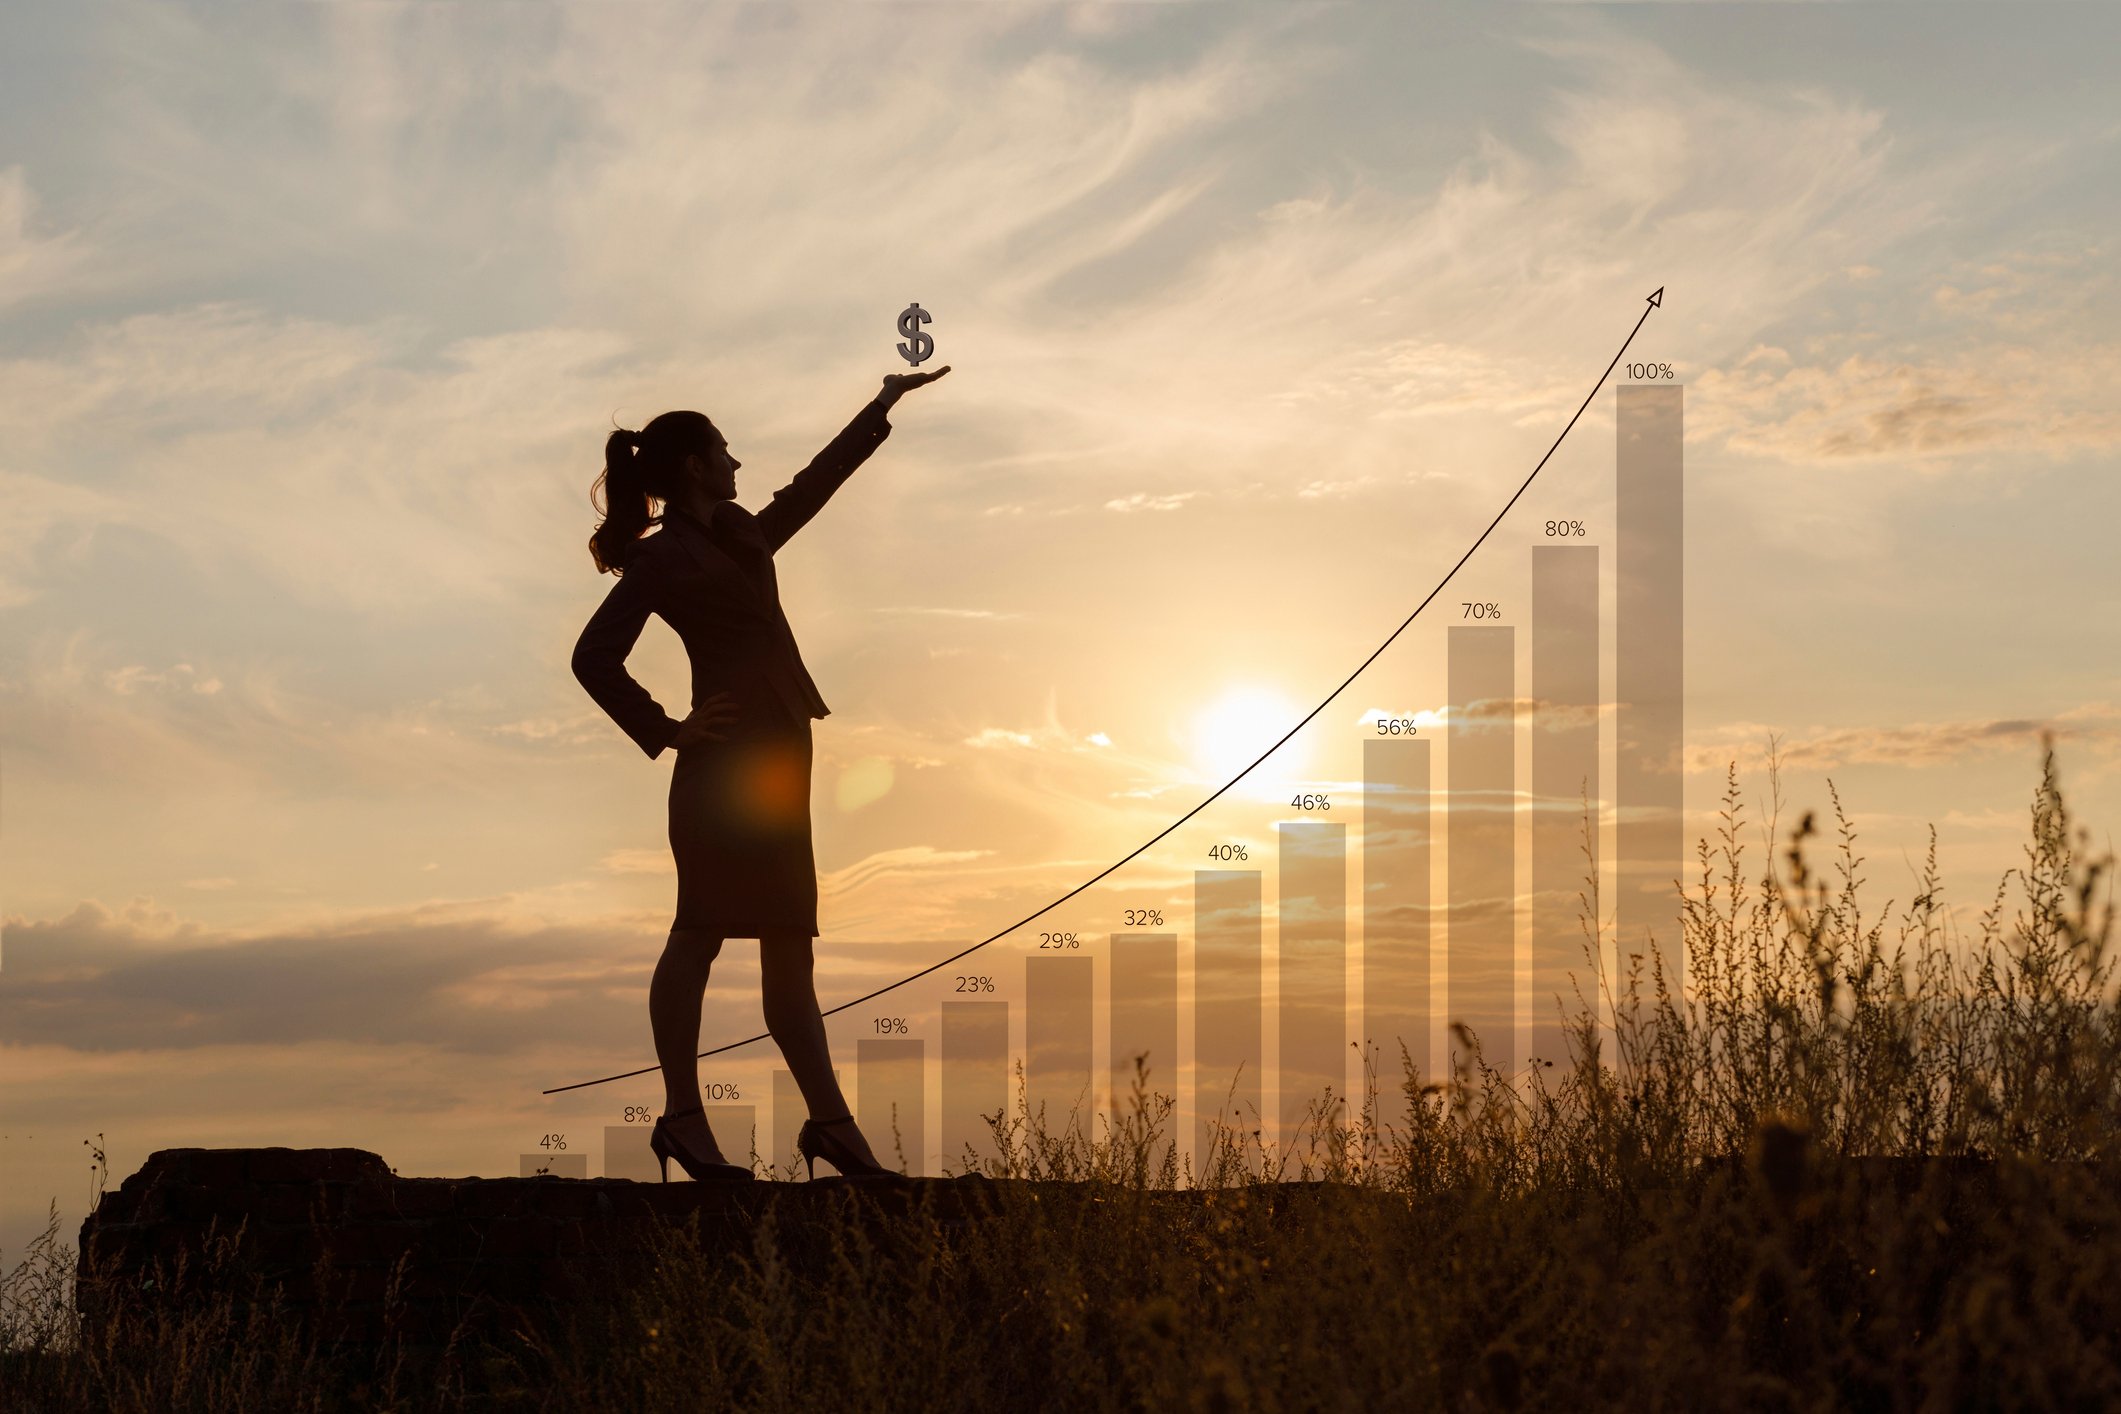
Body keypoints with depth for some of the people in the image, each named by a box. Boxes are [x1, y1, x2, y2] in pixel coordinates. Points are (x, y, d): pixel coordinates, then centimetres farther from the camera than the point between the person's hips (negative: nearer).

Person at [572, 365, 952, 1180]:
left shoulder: (736, 535, 20)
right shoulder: (665, 556, -4)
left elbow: (813, 486, 32)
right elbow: (595, 656, -12)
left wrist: (882, 406, 38)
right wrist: (666, 733, -11)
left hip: (773, 767, 9)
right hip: (727, 764, -9)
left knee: (788, 951, 6)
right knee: (701, 934, -7)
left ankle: (831, 1126, 5)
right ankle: (683, 1117, -4)